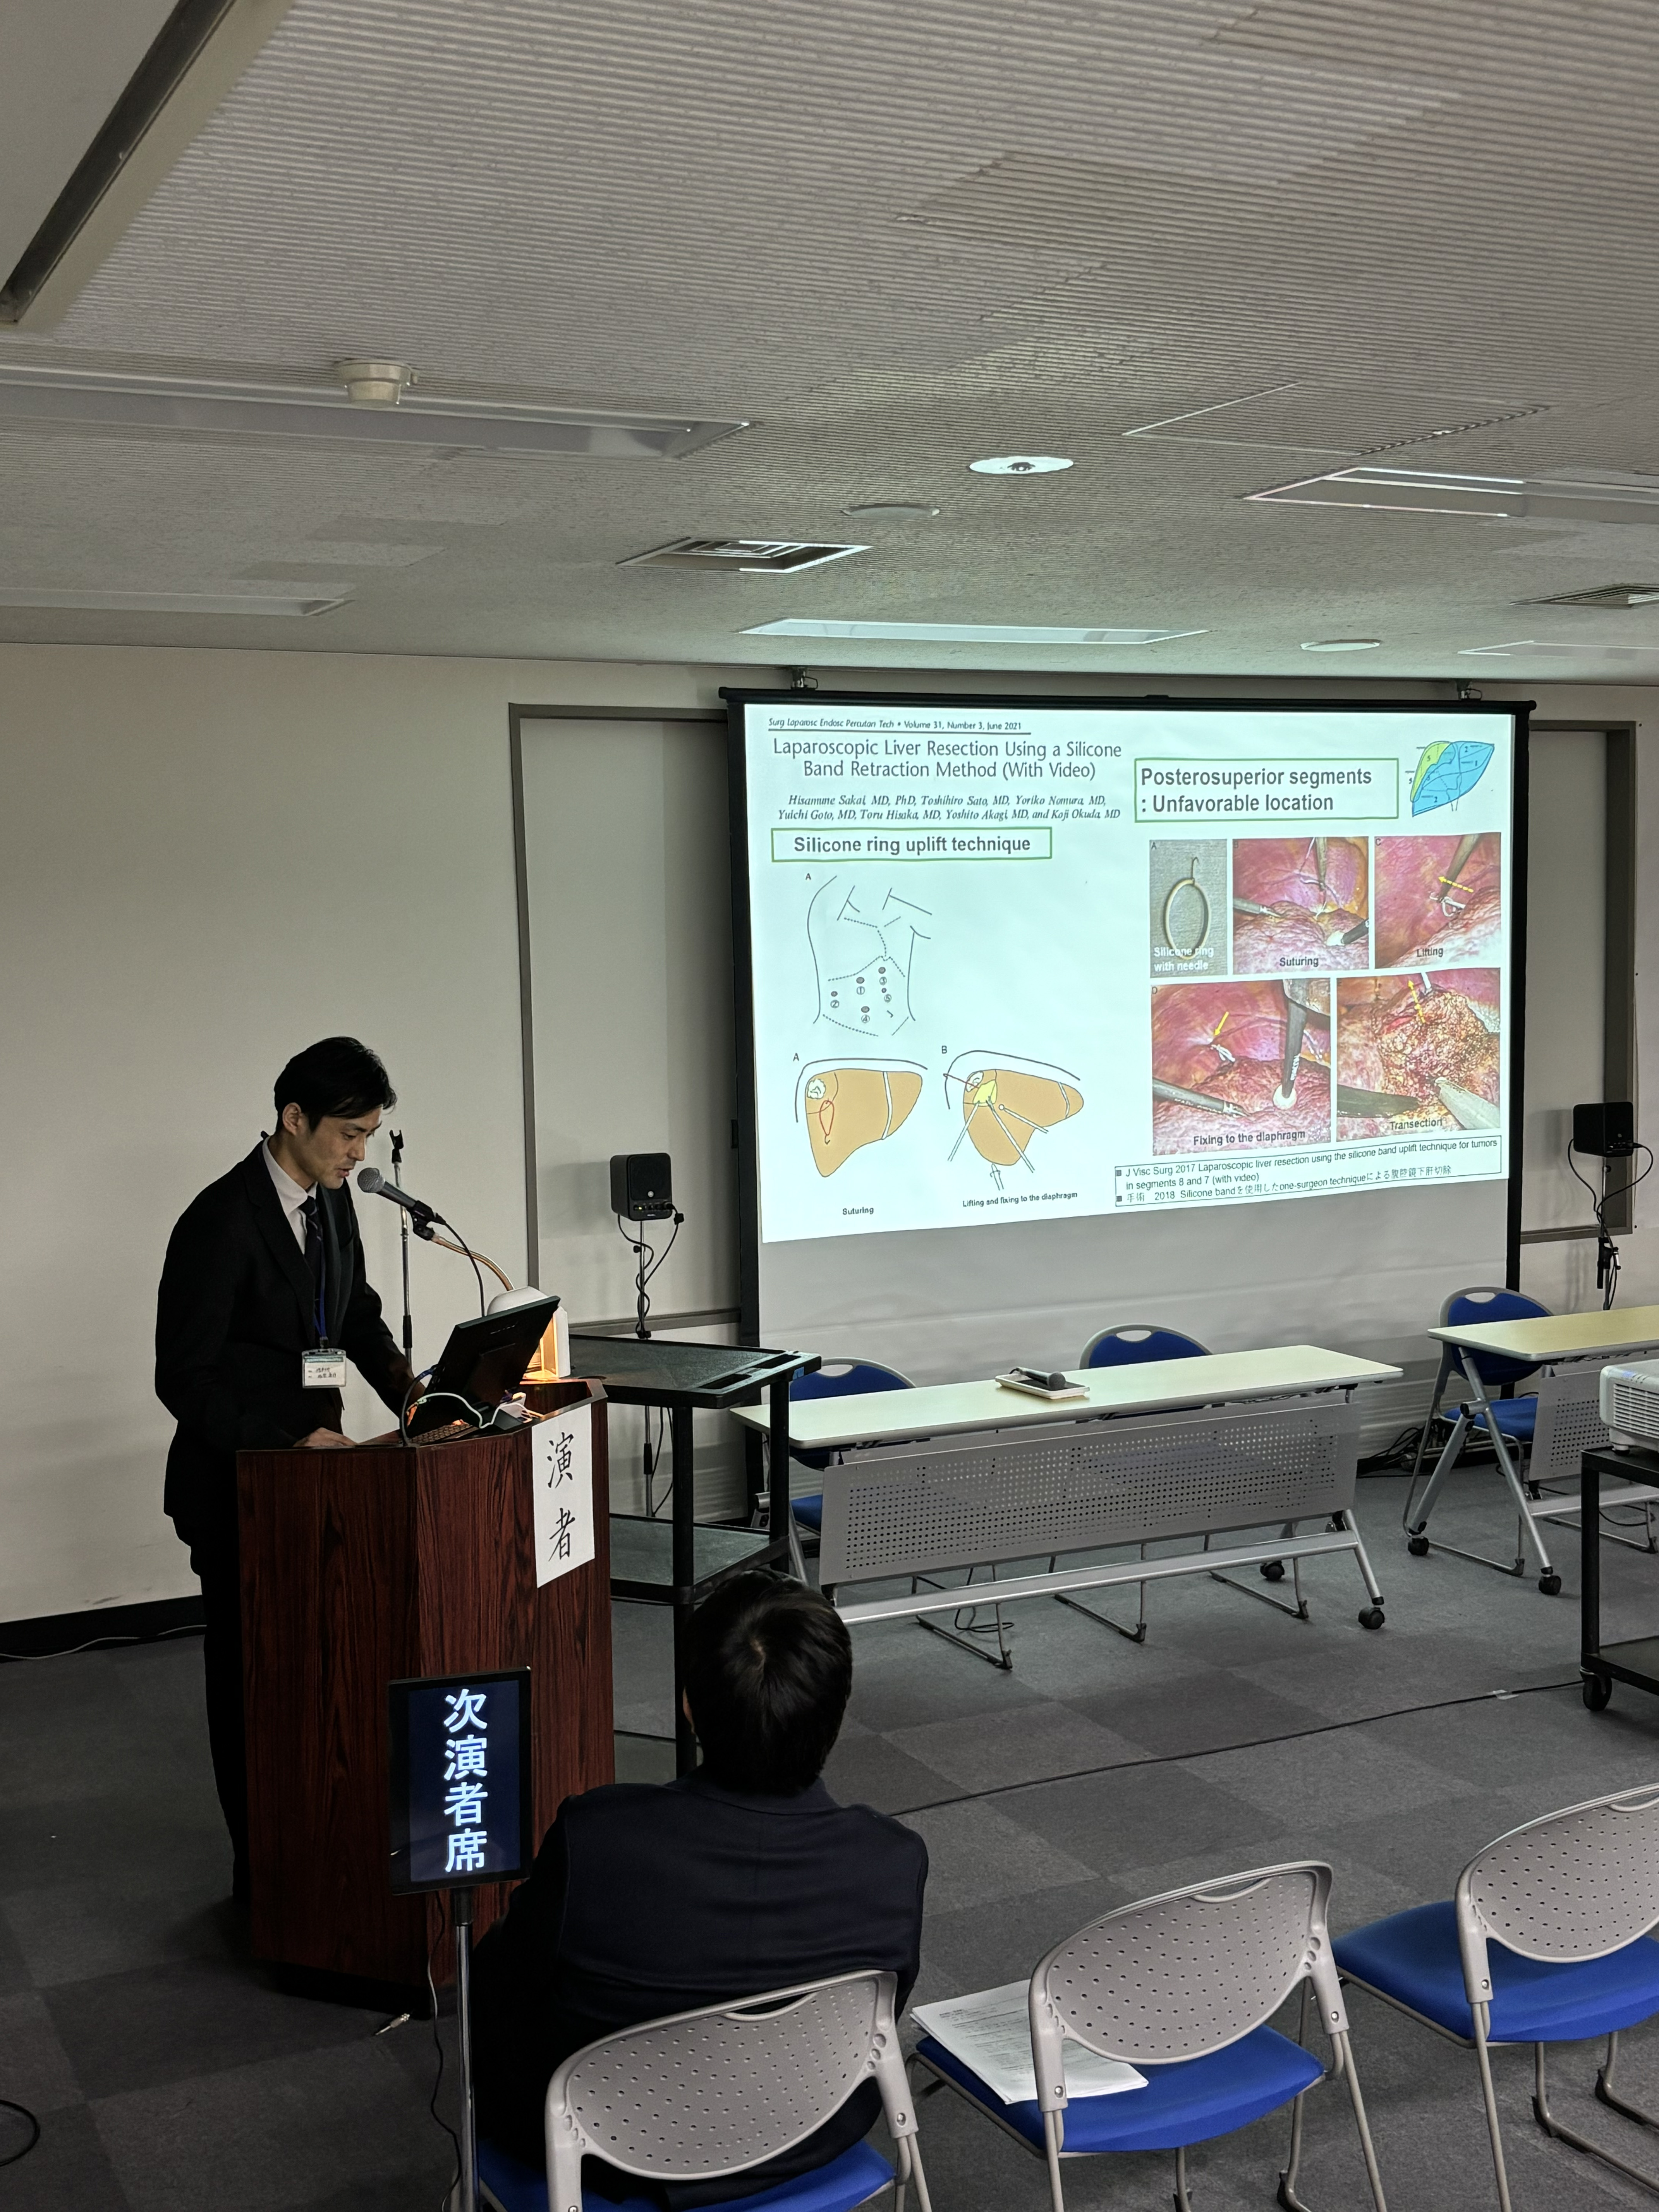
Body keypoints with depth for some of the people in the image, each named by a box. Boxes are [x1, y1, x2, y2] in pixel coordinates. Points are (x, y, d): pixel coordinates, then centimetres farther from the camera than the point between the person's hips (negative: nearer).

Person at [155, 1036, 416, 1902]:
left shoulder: (331, 1201, 4)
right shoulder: (220, 1221, -21)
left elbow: (359, 1317, 16)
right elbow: (184, 1378, -21)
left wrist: (410, 1391, -1)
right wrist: (286, 1440, -27)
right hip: (234, 1482, -7)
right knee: (250, 1670, 5)